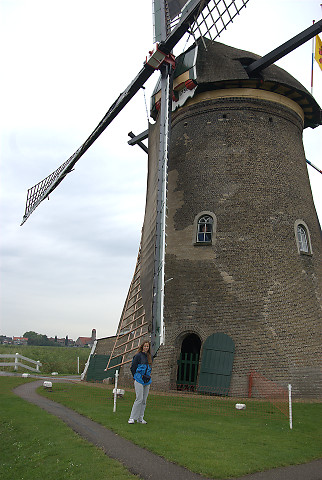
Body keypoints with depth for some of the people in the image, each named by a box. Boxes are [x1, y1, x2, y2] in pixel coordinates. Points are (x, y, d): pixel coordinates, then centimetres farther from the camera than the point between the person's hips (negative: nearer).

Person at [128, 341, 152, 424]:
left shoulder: (149, 357, 13)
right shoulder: (138, 356, -6)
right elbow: (133, 368, -4)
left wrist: (149, 376, 12)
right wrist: (136, 377, -2)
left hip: (147, 381, 6)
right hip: (139, 380, -6)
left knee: (144, 400, 7)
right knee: (139, 399, -12)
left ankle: (140, 418, 15)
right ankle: (132, 418, -4)